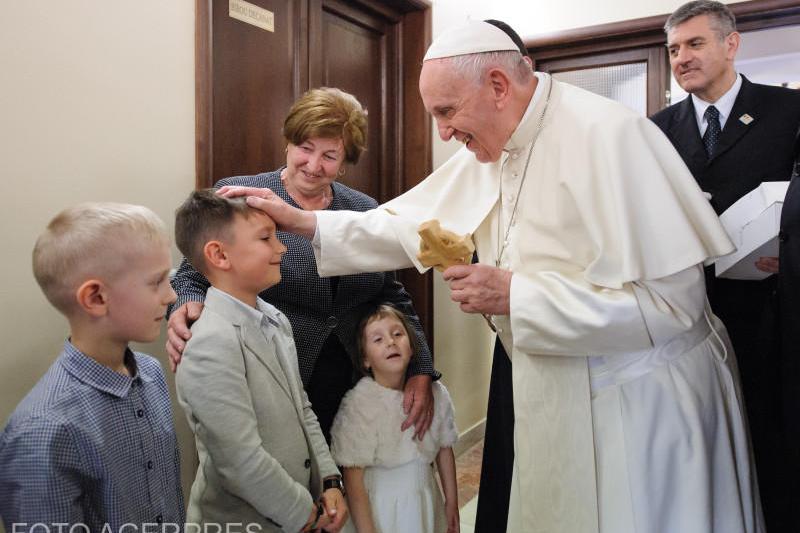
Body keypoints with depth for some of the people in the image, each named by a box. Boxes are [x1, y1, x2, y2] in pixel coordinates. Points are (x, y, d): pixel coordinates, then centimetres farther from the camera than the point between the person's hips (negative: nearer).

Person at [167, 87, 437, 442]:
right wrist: (186, 306, -22)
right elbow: (193, 276, 0)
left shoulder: (365, 211, 7)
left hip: (351, 386, 3)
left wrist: (421, 371, 0)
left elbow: (394, 298, 10)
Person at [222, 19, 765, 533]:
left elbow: (671, 301, -25)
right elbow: (410, 225, 9)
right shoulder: (491, 150, 3)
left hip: (643, 400, -7)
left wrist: (514, 296, -24)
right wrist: (306, 222, 1)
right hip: (554, 397, 7)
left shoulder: (607, 134, -22)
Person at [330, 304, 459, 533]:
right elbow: (353, 478, -17)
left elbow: (445, 448, 4)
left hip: (427, 497, 4)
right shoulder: (359, 404, -21)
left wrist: (452, 503, 9)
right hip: (381, 508, -4)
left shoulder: (434, 392, -8)